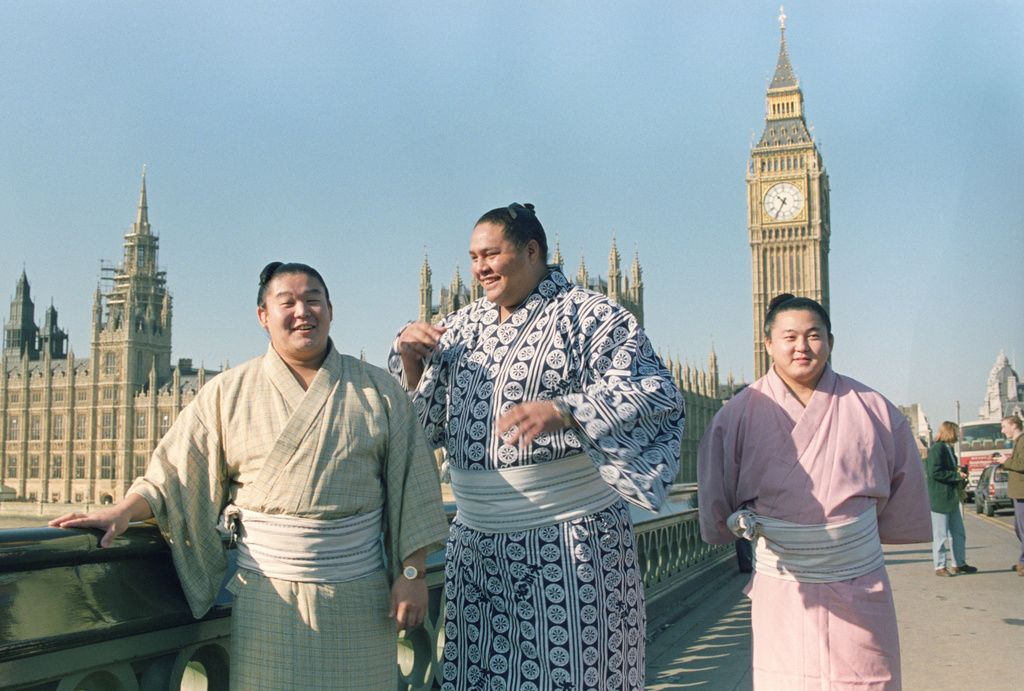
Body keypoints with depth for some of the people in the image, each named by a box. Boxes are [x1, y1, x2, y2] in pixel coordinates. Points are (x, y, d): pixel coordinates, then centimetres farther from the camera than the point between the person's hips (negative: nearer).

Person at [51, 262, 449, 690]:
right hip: (267, 593, 0)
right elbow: (177, 473, 4)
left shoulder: (379, 391, 4)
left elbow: (409, 486, 2)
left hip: (358, 594, 0)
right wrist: (122, 512, -13)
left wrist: (412, 573, -3)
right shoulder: (228, 392, 6)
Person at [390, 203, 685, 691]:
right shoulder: (461, 327, 13)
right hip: (476, 545, 5)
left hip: (570, 544, -5)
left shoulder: (591, 316, -4)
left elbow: (658, 395, -15)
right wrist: (411, 362, -1)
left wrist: (564, 411, -29)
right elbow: (423, 422, 19)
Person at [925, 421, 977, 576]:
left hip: (952, 498, 10)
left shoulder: (948, 448, 14)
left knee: (958, 534, 14)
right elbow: (934, 472, -23)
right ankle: (940, 567, 8)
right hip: (939, 498, -10)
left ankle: (959, 564, 24)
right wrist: (956, 475, -18)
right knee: (940, 535, -1)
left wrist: (958, 471, 6)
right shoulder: (936, 449, -16)